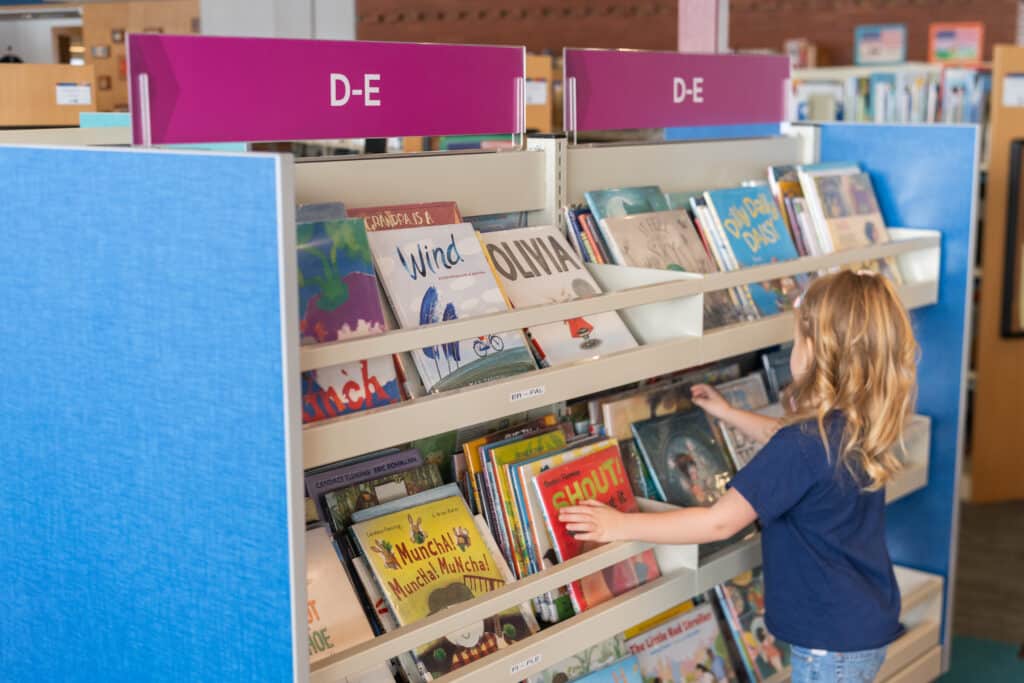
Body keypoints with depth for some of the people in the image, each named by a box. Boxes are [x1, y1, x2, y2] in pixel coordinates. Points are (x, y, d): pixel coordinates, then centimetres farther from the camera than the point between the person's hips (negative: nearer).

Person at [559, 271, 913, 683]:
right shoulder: (860, 427, 0)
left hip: (833, 639, -9)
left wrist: (620, 525, -17)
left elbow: (719, 523, -23)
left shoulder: (804, 445, -27)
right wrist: (729, 414, 30)